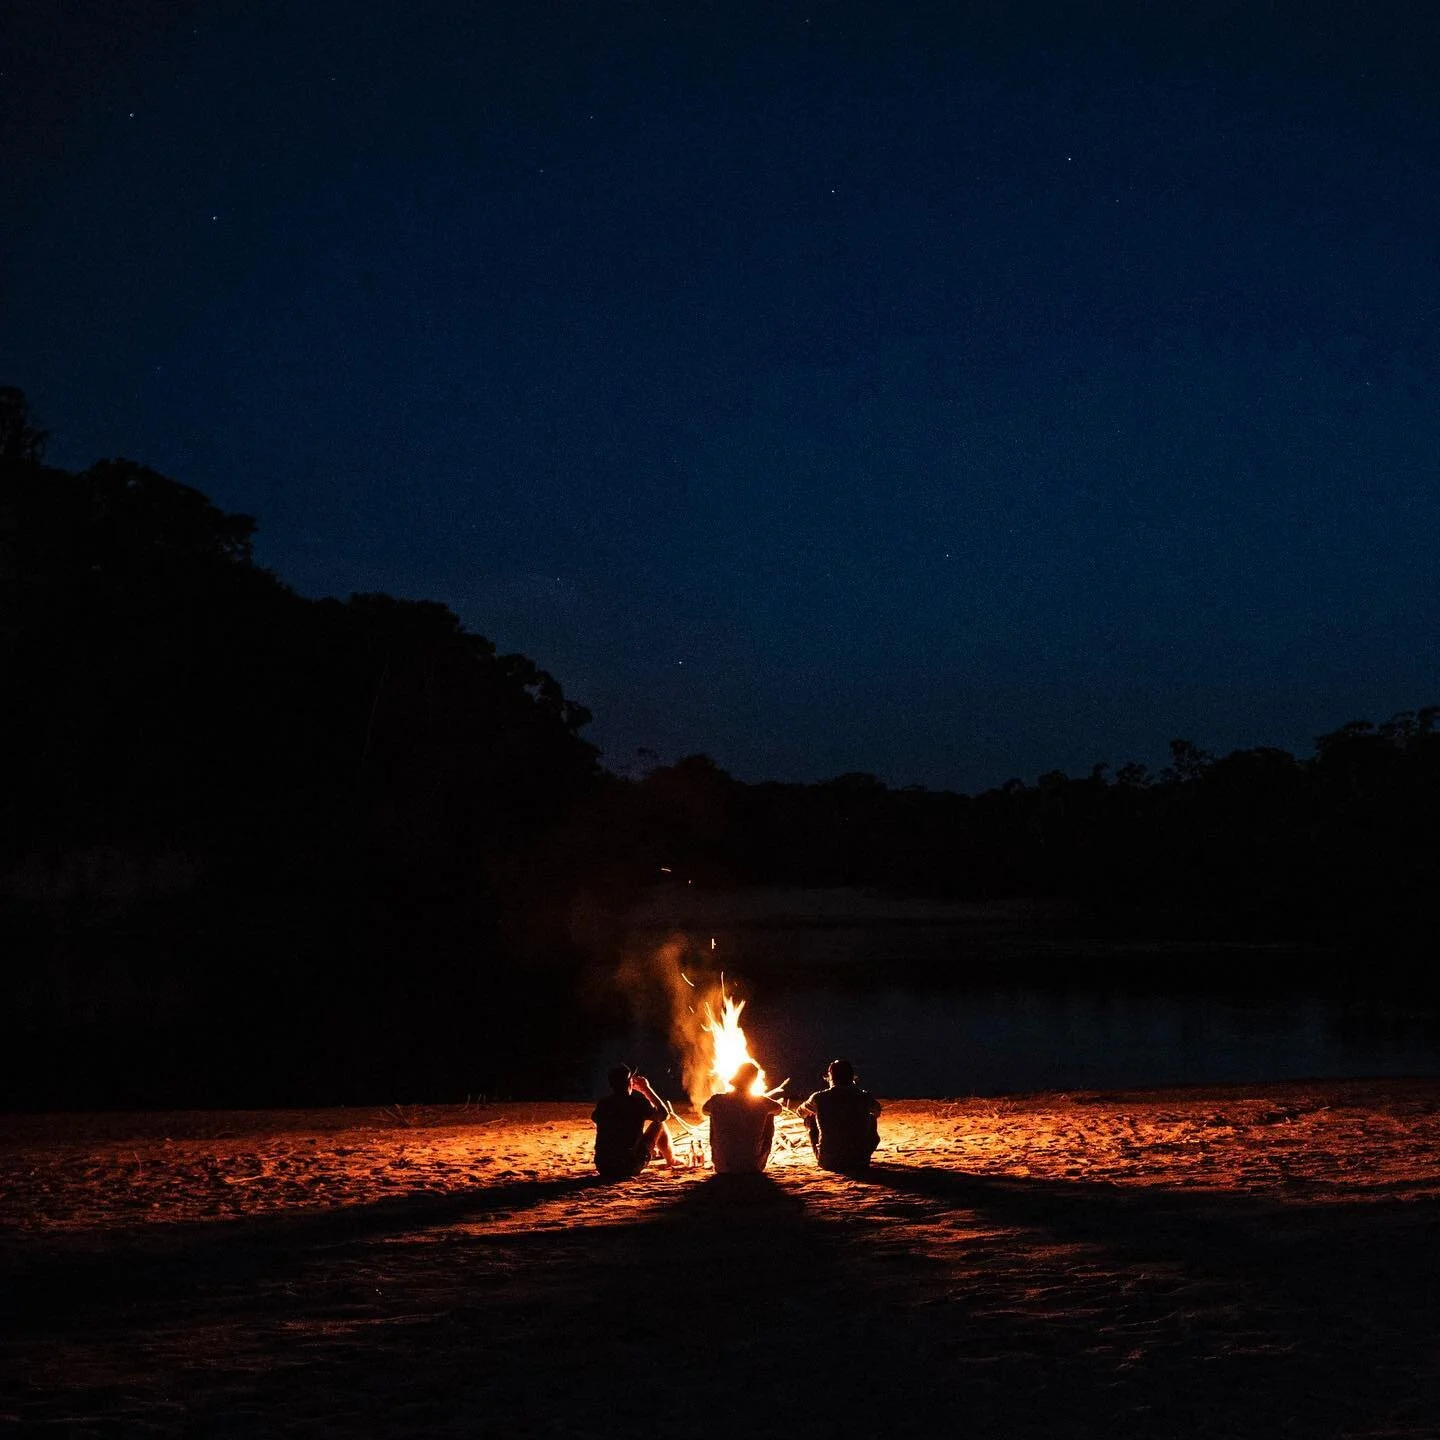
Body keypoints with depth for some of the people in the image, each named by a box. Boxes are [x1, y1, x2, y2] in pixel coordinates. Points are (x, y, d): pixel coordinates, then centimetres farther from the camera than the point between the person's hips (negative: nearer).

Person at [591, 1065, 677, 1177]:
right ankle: (671, 1160, 38)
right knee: (659, 1125, 13)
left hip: (603, 1168, 4)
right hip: (630, 1167, -4)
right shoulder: (638, 1103, -12)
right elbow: (664, 1114, 6)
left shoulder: (602, 1103, -1)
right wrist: (646, 1089, 12)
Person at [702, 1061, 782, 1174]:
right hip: (753, 1167, -1)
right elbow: (778, 1108, 12)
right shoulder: (762, 1103, -13)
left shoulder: (717, 1101, -11)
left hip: (722, 1168, 1)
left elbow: (704, 1109, 15)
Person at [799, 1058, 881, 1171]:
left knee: (810, 1118, 21)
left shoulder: (819, 1098, -6)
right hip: (859, 1162, 1)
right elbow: (877, 1110, 20)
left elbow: (801, 1111, 18)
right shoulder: (864, 1097, -5)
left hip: (828, 1162, 0)